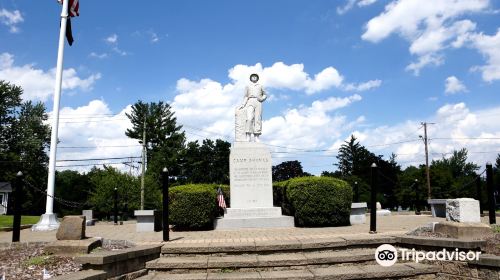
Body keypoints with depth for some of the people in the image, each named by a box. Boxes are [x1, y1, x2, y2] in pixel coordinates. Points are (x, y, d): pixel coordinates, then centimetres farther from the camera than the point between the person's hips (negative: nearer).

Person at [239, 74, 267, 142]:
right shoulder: (248, 86, 22)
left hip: (258, 102, 1)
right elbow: (246, 96, 15)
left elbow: (265, 95, 22)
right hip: (250, 102, -1)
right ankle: (248, 136, -24)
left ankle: (256, 137, -11)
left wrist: (262, 98, -1)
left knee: (258, 119, -10)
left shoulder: (260, 86, 23)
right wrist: (243, 104, 0)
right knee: (249, 118, -19)